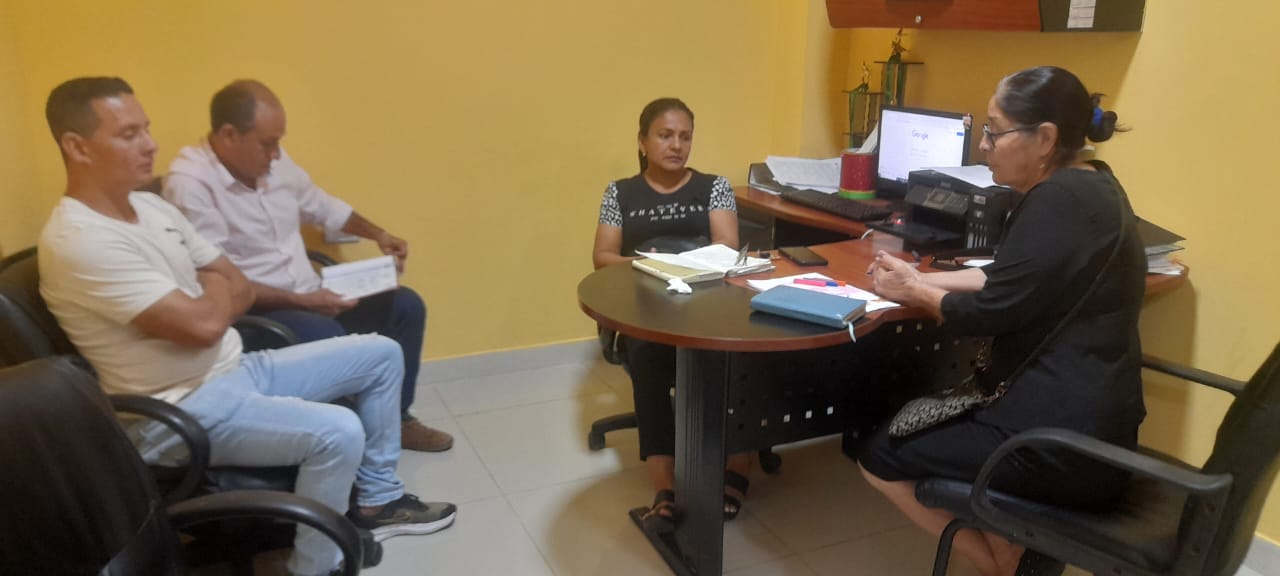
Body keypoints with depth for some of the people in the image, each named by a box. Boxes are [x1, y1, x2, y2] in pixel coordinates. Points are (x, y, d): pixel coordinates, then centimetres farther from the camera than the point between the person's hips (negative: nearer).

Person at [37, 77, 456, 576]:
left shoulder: (151, 207, 7)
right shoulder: (77, 241, -22)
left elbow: (242, 291, 10)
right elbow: (204, 324, -27)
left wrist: (204, 301, -11)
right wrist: (214, 289, -5)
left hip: (236, 368, 9)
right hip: (186, 410, -9)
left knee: (380, 355, 8)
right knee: (338, 433, -30)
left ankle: (377, 501, 19)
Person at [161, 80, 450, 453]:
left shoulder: (273, 161, 4)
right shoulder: (189, 183, -19)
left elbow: (322, 206, 22)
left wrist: (377, 234, 11)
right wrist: (301, 301, -25)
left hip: (310, 297, 8)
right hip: (251, 312, -8)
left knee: (406, 306, 2)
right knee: (328, 337, -34)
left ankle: (396, 417, 15)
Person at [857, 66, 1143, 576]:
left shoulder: (1059, 202, -21)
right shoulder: (1088, 185, 10)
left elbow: (988, 312, -18)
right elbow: (1011, 278, 17)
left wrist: (913, 294, 0)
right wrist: (922, 279, 12)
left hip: (1064, 443, -10)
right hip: (1091, 422, 10)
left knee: (878, 455, 1)